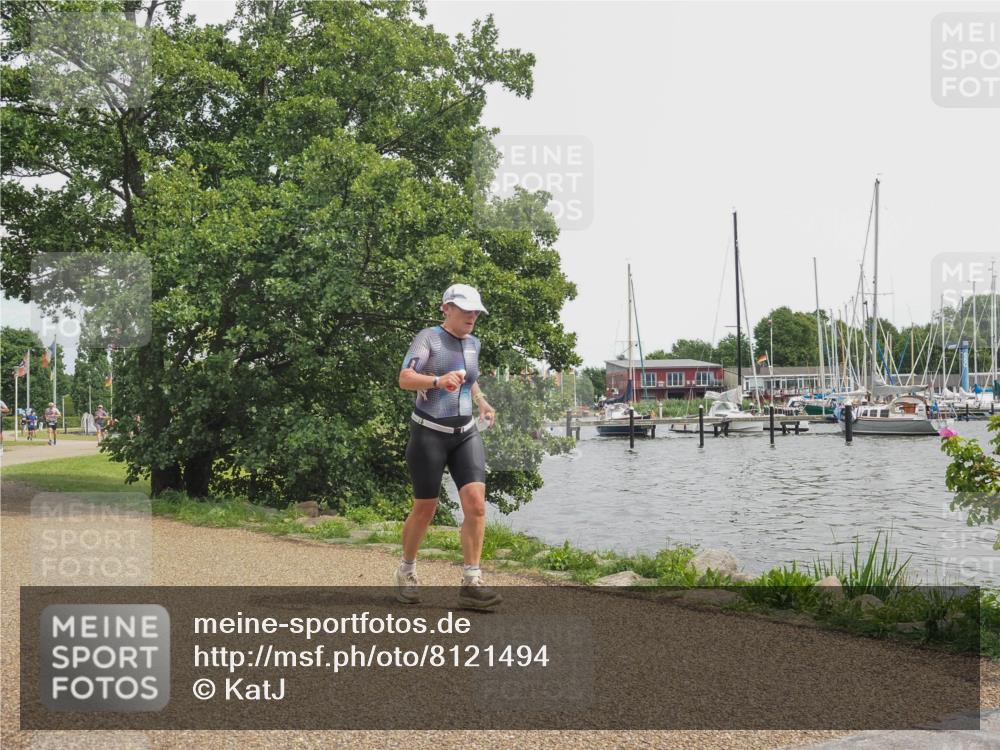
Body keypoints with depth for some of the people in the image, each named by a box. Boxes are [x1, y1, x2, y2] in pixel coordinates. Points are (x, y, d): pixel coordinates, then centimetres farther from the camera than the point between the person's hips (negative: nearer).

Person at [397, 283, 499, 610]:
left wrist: (482, 402, 13)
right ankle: (406, 573, 27)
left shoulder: (473, 343, 12)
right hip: (429, 433, -5)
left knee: (476, 503, -12)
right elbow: (404, 379, -20)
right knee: (425, 510, 3)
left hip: (466, 434, 5)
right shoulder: (428, 338, -7)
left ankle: (471, 583, -9)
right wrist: (437, 381, -38)